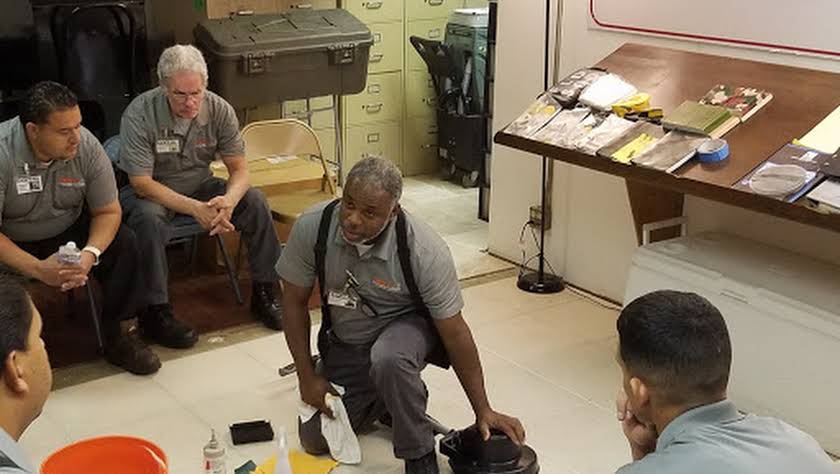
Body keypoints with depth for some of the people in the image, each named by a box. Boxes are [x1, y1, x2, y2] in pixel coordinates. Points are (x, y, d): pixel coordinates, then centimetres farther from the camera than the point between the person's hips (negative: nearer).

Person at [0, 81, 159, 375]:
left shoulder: (87, 147, -17)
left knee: (124, 243, -19)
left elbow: (108, 212, -9)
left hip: (68, 233, 3)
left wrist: (90, 254, -29)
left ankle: (121, 337, -8)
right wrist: (38, 269, -36)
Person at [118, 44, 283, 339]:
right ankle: (156, 309, -23)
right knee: (149, 218, -37)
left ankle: (263, 293, -5)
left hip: (199, 186, 4)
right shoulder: (139, 114, -24)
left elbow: (239, 169, -11)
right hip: (151, 191, -3)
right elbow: (141, 182, -25)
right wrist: (195, 209, -36)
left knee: (255, 201, -18)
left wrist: (229, 199, -35)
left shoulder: (219, 110, -13)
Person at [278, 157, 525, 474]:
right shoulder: (311, 227, -24)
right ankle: (379, 398, 27)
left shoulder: (425, 251, -31)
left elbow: (455, 333, -22)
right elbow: (295, 301, -8)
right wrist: (307, 376, -8)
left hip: (406, 325, -4)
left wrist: (484, 412, -17)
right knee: (315, 441, 0)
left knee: (388, 359, -39)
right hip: (345, 340, 4)